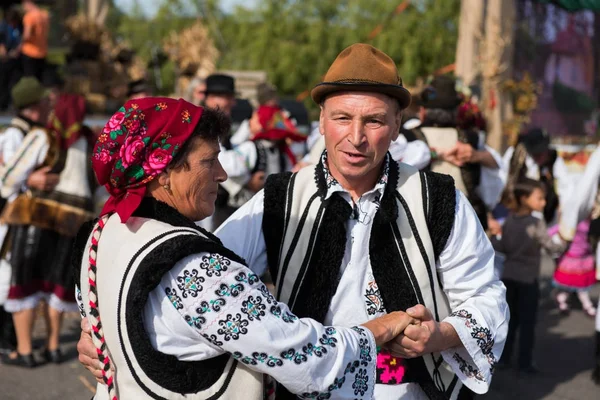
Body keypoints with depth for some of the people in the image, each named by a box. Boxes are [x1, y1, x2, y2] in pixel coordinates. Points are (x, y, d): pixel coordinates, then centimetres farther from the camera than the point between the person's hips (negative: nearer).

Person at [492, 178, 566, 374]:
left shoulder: (509, 220, 1)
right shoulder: (536, 224, -16)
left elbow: (503, 247, 6)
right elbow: (554, 247, -16)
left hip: (509, 276, 5)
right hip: (528, 279, -5)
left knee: (510, 318, 15)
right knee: (527, 322, 3)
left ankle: (503, 357, 19)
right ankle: (525, 363, 7)